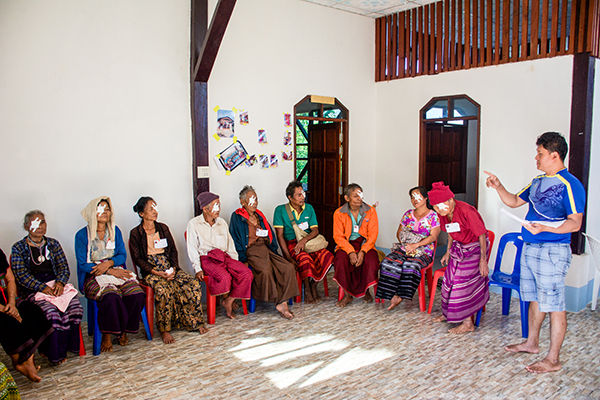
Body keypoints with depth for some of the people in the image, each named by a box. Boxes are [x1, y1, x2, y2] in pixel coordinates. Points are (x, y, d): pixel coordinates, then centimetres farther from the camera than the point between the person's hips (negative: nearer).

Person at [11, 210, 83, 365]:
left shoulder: (53, 244, 16)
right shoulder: (18, 248, 5)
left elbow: (64, 267, 10)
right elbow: (21, 275, -5)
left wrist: (60, 282, -12)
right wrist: (43, 288, -18)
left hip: (57, 284, 3)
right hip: (33, 289, -3)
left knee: (75, 306, -25)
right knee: (51, 311, -29)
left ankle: (71, 345, -10)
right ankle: (56, 353, -15)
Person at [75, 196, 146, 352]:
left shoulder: (115, 231, 13)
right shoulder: (82, 235, 0)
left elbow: (122, 255, 9)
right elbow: (83, 264, -6)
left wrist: (108, 263, -14)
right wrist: (111, 271, -16)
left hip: (116, 271, 4)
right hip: (93, 277, -4)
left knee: (137, 294, -25)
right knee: (111, 296, -36)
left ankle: (124, 329, -3)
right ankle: (107, 335, -14)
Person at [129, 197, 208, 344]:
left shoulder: (163, 228, 14)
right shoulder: (135, 233, 1)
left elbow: (173, 250, 12)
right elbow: (137, 259, -4)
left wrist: (174, 268, -7)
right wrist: (156, 272, -17)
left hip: (169, 267, 4)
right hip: (151, 271, -4)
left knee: (194, 285, -20)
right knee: (164, 289, -35)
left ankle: (195, 322, -7)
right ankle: (164, 330, -20)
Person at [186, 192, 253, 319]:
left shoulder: (222, 223, 19)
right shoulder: (193, 224, 4)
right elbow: (192, 250, -1)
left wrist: (236, 264, 6)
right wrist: (198, 269, -12)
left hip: (224, 256, 5)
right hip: (206, 259, -5)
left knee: (247, 273, -21)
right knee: (225, 277, -34)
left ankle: (229, 301, -7)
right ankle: (226, 298, -1)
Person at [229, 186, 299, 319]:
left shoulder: (259, 215, 25)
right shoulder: (237, 217, 7)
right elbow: (235, 239, -2)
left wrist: (274, 251, 8)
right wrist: (242, 258, -13)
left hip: (266, 249, 6)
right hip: (251, 251, -6)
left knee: (288, 267, -19)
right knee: (265, 270, -36)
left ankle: (283, 303, -21)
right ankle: (279, 301, -18)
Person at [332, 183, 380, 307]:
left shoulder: (370, 211, 0)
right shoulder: (339, 213, -1)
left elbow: (373, 234, -4)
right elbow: (338, 236, -4)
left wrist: (362, 252, -19)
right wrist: (351, 252, -21)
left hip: (365, 244, 0)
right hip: (346, 245, 0)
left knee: (371, 261, -30)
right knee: (340, 261, -31)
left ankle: (366, 291, -2)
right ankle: (347, 294, -11)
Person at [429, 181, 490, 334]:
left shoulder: (466, 211, -28)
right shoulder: (443, 214, -4)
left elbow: (481, 235, -23)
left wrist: (483, 260, -23)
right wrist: (448, 252, 17)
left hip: (474, 248, -8)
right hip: (459, 247, 8)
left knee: (464, 283, -10)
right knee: (450, 279, 10)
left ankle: (468, 323, 0)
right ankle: (448, 313, 28)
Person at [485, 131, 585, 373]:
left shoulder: (569, 185, -13)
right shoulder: (537, 182, 14)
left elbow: (575, 224, -18)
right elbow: (514, 201, 23)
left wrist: (544, 228, -31)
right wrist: (498, 187, 8)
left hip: (553, 251, -9)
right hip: (530, 247, 9)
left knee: (554, 305, -1)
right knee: (535, 299, 19)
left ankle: (553, 359, 8)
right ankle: (531, 343, 34)